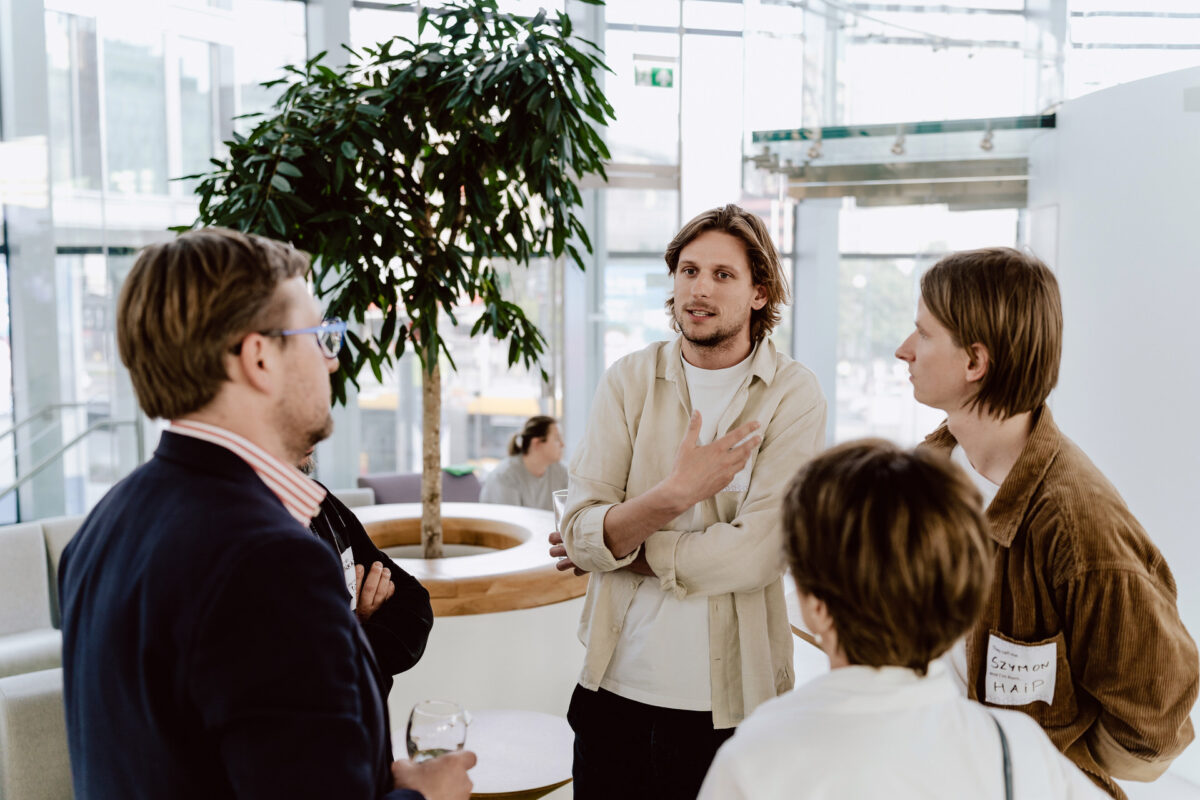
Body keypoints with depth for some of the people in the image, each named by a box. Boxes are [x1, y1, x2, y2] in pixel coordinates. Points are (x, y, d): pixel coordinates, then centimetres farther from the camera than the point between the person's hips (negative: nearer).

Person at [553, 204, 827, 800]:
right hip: (614, 686, 2)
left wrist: (617, 547, -10)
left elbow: (757, 554, -16)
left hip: (729, 701, -2)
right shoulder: (629, 381, 1)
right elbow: (580, 535, -7)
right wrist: (674, 493, -24)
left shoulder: (793, 397, -6)